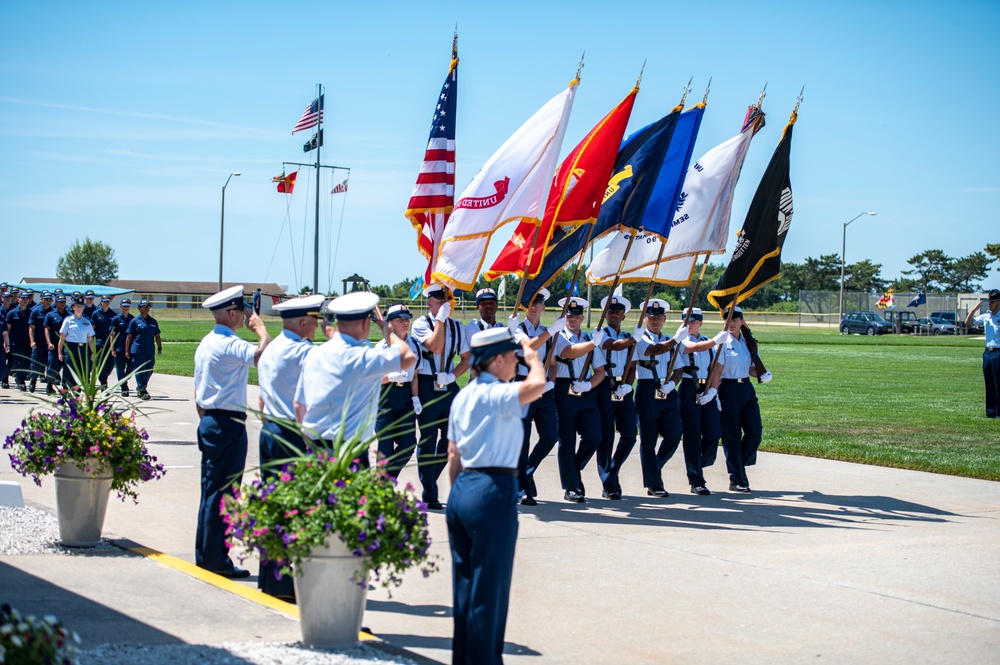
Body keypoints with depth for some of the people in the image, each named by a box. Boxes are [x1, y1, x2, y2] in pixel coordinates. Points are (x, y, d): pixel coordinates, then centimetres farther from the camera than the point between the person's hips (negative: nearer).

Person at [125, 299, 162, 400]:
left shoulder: (153, 321, 14)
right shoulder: (135, 321, 1)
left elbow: (157, 336, 18)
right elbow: (129, 336, 2)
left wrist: (159, 347, 7)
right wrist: (127, 351, -2)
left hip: (150, 351, 5)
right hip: (137, 351, -4)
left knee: (149, 371, 7)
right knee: (140, 371, -7)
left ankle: (139, 388, 27)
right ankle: (142, 391, -6)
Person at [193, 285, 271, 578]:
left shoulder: (206, 343, 14)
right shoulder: (229, 344, -16)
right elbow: (263, 354, -33)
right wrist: (260, 328, -15)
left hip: (209, 421, 10)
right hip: (228, 424, -10)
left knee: (210, 489, 14)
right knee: (222, 493, -4)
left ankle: (204, 554, 21)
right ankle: (216, 559, 0)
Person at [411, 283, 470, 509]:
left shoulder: (456, 326, 10)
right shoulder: (421, 323, -5)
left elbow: (466, 358, 11)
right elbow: (435, 347, -20)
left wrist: (452, 375, -5)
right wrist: (441, 318, -19)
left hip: (449, 387, 5)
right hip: (427, 387, -5)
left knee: (450, 438, 5)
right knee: (428, 440, -1)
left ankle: (430, 482, 23)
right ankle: (429, 495, 5)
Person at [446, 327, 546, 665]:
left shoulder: (463, 396, 13)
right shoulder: (497, 395, -13)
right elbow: (536, 386, -31)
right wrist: (533, 357, -12)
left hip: (462, 489, 9)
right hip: (493, 491, -9)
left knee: (464, 584, 14)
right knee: (489, 588, -1)